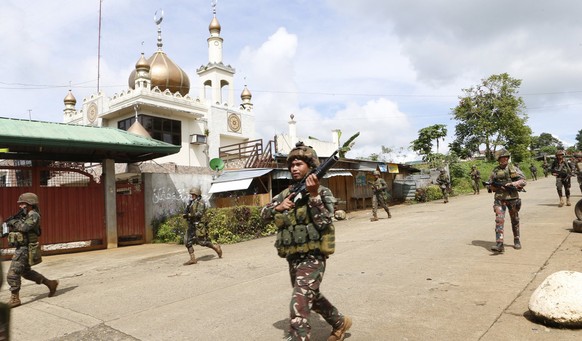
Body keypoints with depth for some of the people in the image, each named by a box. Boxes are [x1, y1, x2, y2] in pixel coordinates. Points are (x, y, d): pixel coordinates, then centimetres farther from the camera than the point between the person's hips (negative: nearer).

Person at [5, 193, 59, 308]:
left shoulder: (34, 215, -14)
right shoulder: (23, 215, 14)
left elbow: (24, 227, -28)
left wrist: (13, 221, -15)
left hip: (25, 249, -10)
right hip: (20, 248, 10)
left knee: (12, 275, -8)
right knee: (26, 272, 18)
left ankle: (14, 299, 3)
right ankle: (51, 284, 26)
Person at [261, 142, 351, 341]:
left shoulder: (322, 192, -9)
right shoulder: (286, 194, 8)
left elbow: (324, 223, -20)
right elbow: (264, 214, 7)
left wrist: (313, 194, -27)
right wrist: (278, 207, -13)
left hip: (312, 258, -7)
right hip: (293, 258, 7)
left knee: (299, 306, -16)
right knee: (312, 297, 24)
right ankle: (340, 323, 48)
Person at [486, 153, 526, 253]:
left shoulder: (513, 168, 4)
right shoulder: (495, 171, 6)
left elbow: (523, 181, -1)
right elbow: (490, 186, 9)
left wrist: (512, 184, -16)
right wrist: (497, 186, -11)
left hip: (512, 198, 1)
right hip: (499, 199, -1)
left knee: (515, 220, 13)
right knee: (499, 219, -13)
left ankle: (517, 240, 31)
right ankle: (499, 244, -20)